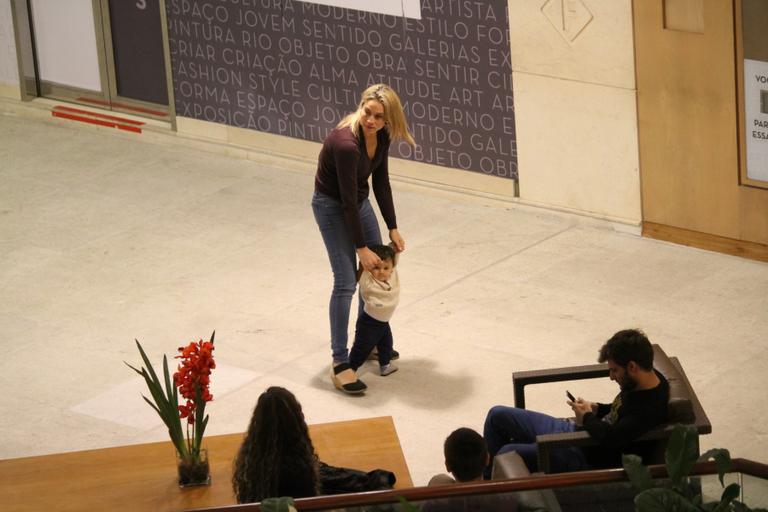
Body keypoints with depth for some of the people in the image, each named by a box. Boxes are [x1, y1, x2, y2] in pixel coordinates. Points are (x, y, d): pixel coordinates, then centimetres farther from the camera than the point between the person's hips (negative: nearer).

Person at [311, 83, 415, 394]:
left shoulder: (381, 136, -11)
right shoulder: (346, 143, -34)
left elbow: (381, 184, 1)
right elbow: (347, 200, -28)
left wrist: (393, 229, 0)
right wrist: (361, 247, -21)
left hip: (359, 202, 8)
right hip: (331, 205, -8)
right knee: (346, 282, -13)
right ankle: (340, 363, -9)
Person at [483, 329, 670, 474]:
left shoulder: (649, 408, -30)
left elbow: (610, 437, -38)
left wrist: (587, 417, -18)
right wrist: (597, 409, 2)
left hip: (586, 458, -10)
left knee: (507, 454, -20)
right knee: (497, 415, 10)